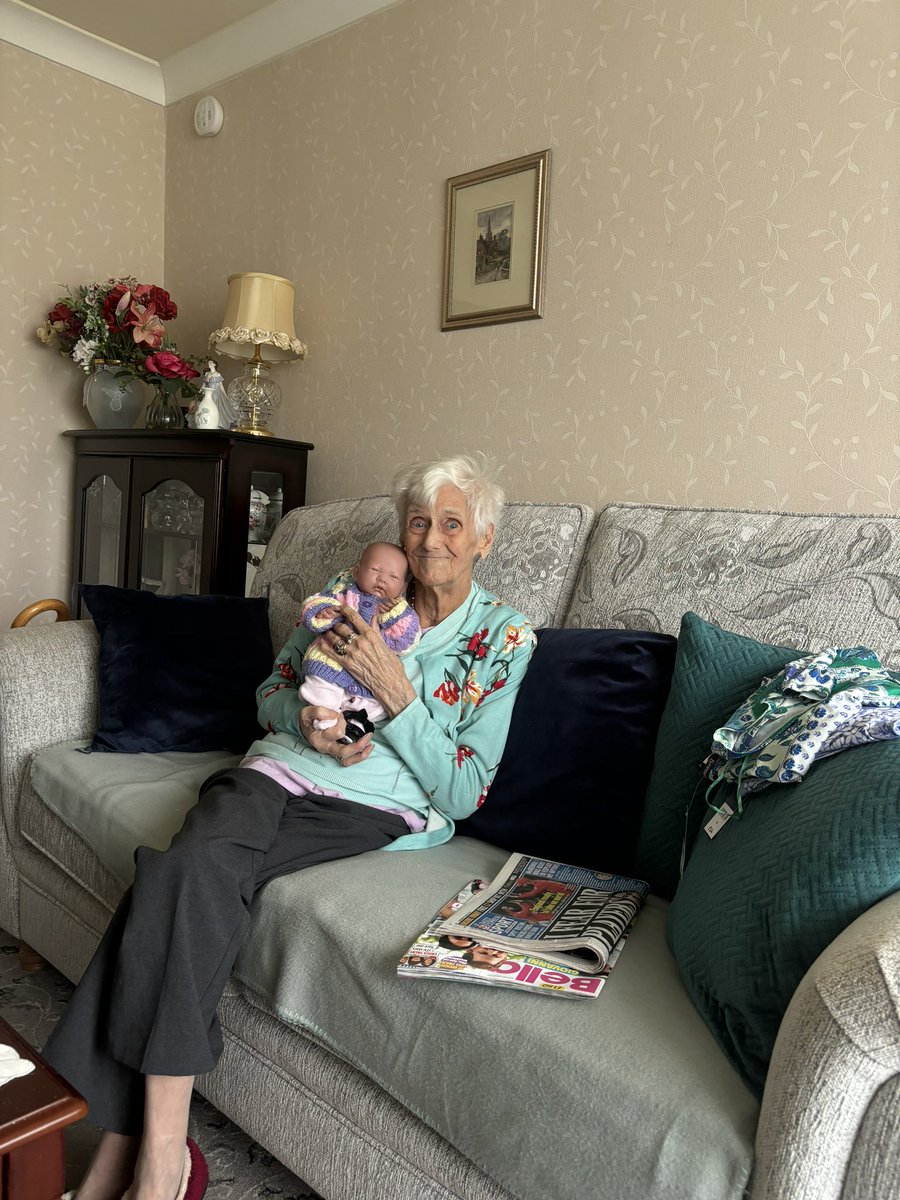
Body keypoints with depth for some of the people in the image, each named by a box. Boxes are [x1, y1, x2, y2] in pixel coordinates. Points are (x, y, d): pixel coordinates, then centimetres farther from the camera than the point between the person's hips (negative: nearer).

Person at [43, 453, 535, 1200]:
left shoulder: (505, 638, 2)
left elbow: (464, 793, -4)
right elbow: (271, 691, 18)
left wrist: (395, 693, -14)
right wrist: (305, 719, -6)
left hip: (377, 808, -4)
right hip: (284, 768, 4)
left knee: (191, 874, -28)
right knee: (193, 864, -29)